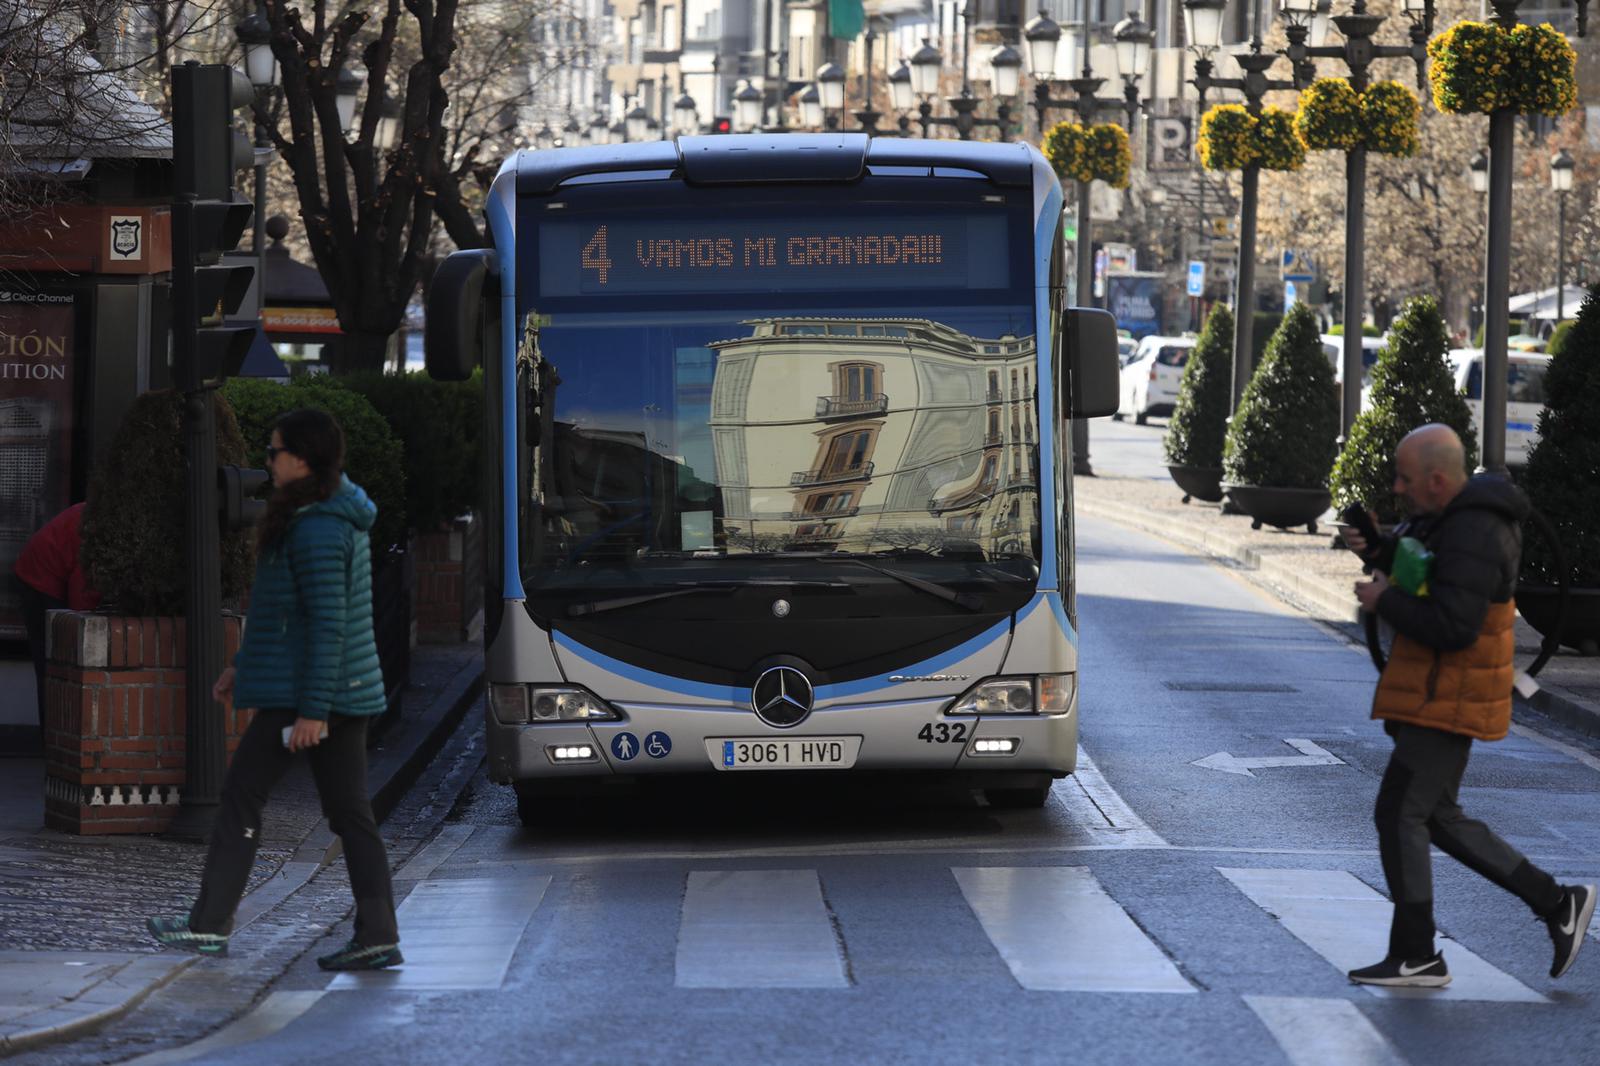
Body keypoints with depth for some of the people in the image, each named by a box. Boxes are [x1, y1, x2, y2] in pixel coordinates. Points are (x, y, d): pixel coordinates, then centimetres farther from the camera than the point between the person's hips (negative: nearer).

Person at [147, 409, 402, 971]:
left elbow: (328, 623, -22)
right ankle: (377, 936, 3)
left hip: (301, 692, -10)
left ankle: (210, 924, 9)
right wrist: (243, 666, 27)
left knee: (241, 794, 2)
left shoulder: (317, 531, -18)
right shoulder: (339, 518, 14)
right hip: (350, 690, 10)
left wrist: (313, 709, -23)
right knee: (350, 813, 7)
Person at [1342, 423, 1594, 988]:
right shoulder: (1457, 513, 10)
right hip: (1434, 696, 10)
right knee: (1438, 819, 15)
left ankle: (1415, 956, 2)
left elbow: (1452, 626, -29)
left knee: (1397, 814, -5)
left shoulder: (1472, 536, -23)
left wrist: (1383, 600, -18)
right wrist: (1374, 548, 5)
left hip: (1447, 703, -10)